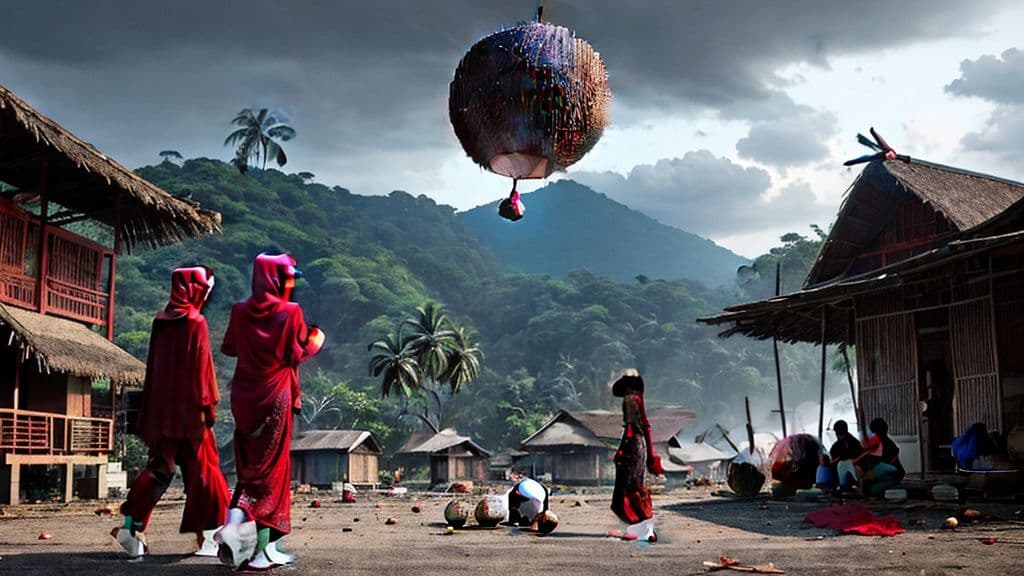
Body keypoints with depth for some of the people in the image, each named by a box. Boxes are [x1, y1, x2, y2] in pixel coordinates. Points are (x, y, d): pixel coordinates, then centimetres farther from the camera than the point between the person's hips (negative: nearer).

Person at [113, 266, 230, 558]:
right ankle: (206, 535, 3)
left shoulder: (160, 321, 10)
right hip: (189, 408, -6)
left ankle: (132, 527, 2)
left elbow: (153, 365, 13)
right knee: (201, 467, 1)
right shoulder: (195, 322, -9)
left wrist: (151, 410, 18)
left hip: (161, 408, 6)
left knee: (159, 466, 11)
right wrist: (208, 407, -11)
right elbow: (202, 367, -13)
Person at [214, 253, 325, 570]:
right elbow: (298, 353, -10)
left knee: (249, 464, 15)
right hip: (276, 397, -4)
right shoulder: (290, 312, -10)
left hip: (244, 397, 4)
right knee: (271, 467, 2)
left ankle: (236, 521, -3)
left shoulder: (241, 311, 2)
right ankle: (259, 547, -4)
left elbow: (228, 347, 9)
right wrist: (316, 341, 9)